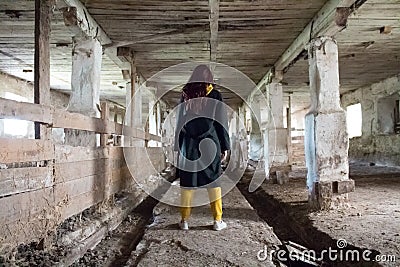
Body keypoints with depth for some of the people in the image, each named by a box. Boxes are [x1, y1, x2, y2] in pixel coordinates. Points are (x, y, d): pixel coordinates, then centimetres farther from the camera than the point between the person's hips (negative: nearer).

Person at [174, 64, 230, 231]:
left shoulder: (185, 95, 5)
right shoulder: (215, 95, -1)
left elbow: (179, 122, 6)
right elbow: (222, 122, -2)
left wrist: (178, 147, 12)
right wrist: (225, 147, 3)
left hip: (188, 144, 2)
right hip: (210, 144, -1)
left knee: (187, 181, 6)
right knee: (213, 180, 5)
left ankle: (185, 220, 11)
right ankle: (217, 220, 8)